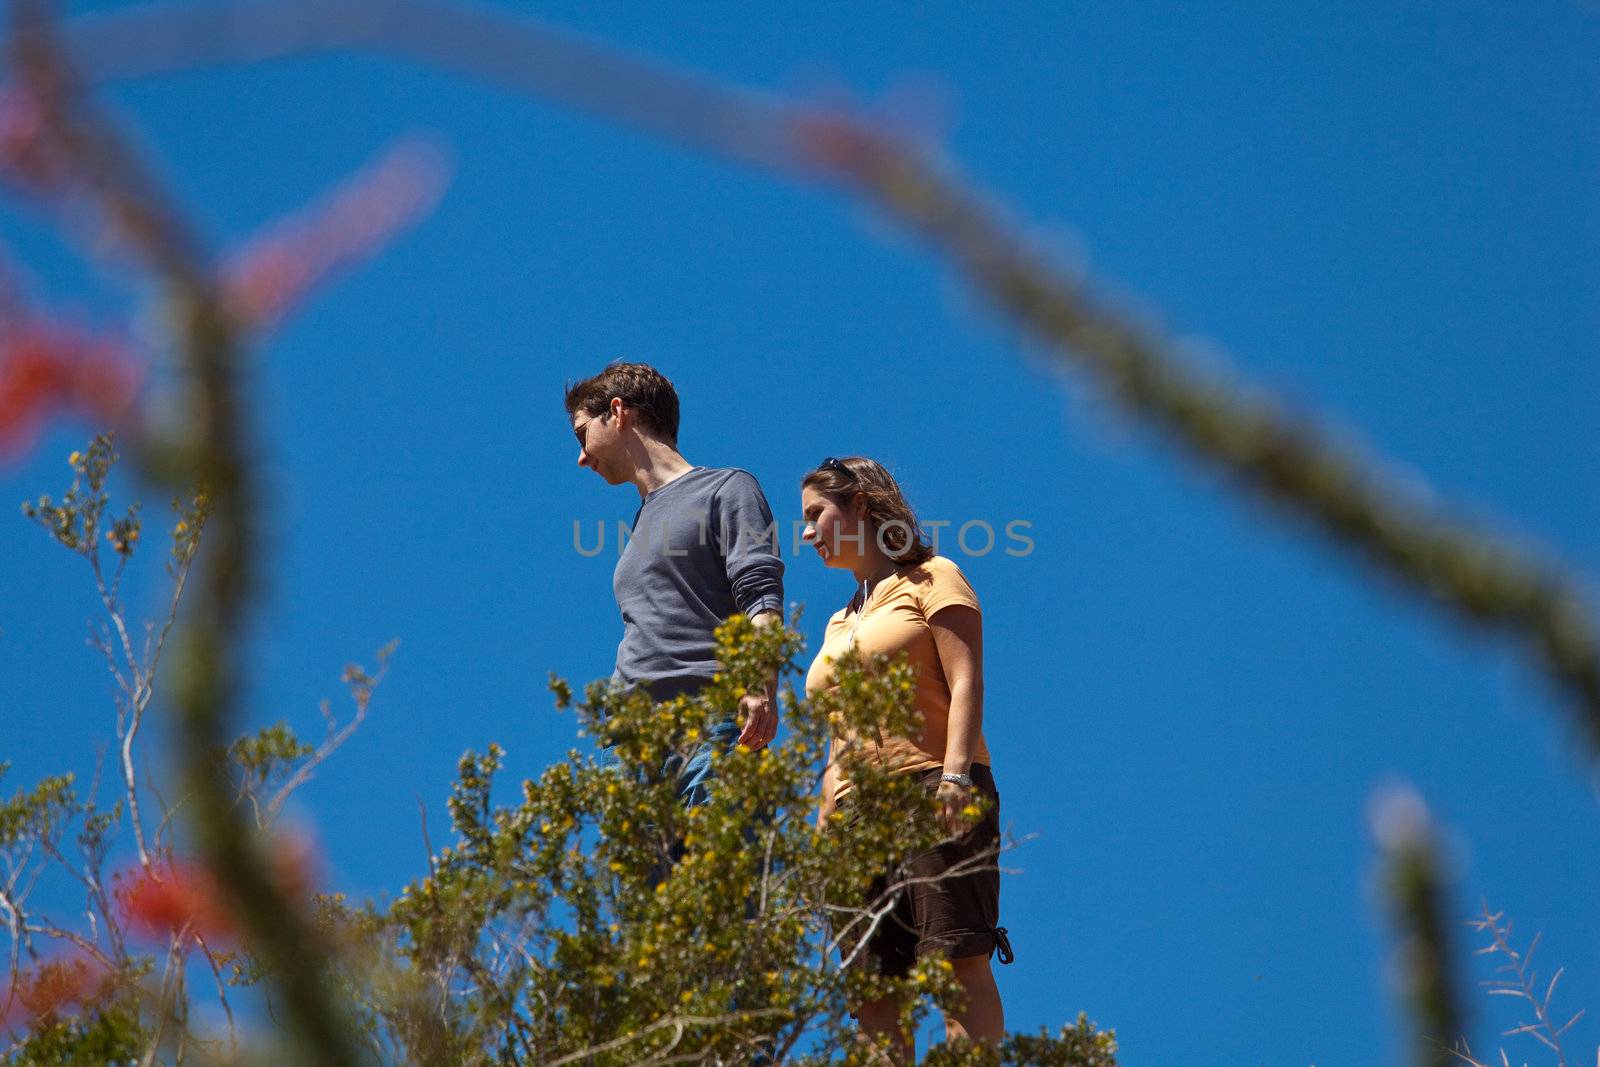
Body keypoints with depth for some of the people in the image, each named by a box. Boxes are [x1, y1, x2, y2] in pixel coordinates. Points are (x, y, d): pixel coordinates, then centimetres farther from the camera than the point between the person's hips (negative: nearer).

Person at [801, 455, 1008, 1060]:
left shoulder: (930, 580, 8)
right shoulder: (839, 624, 28)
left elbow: (966, 681, -5)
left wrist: (956, 773, -19)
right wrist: (823, 822, 17)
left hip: (929, 789, -7)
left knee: (958, 959, -17)